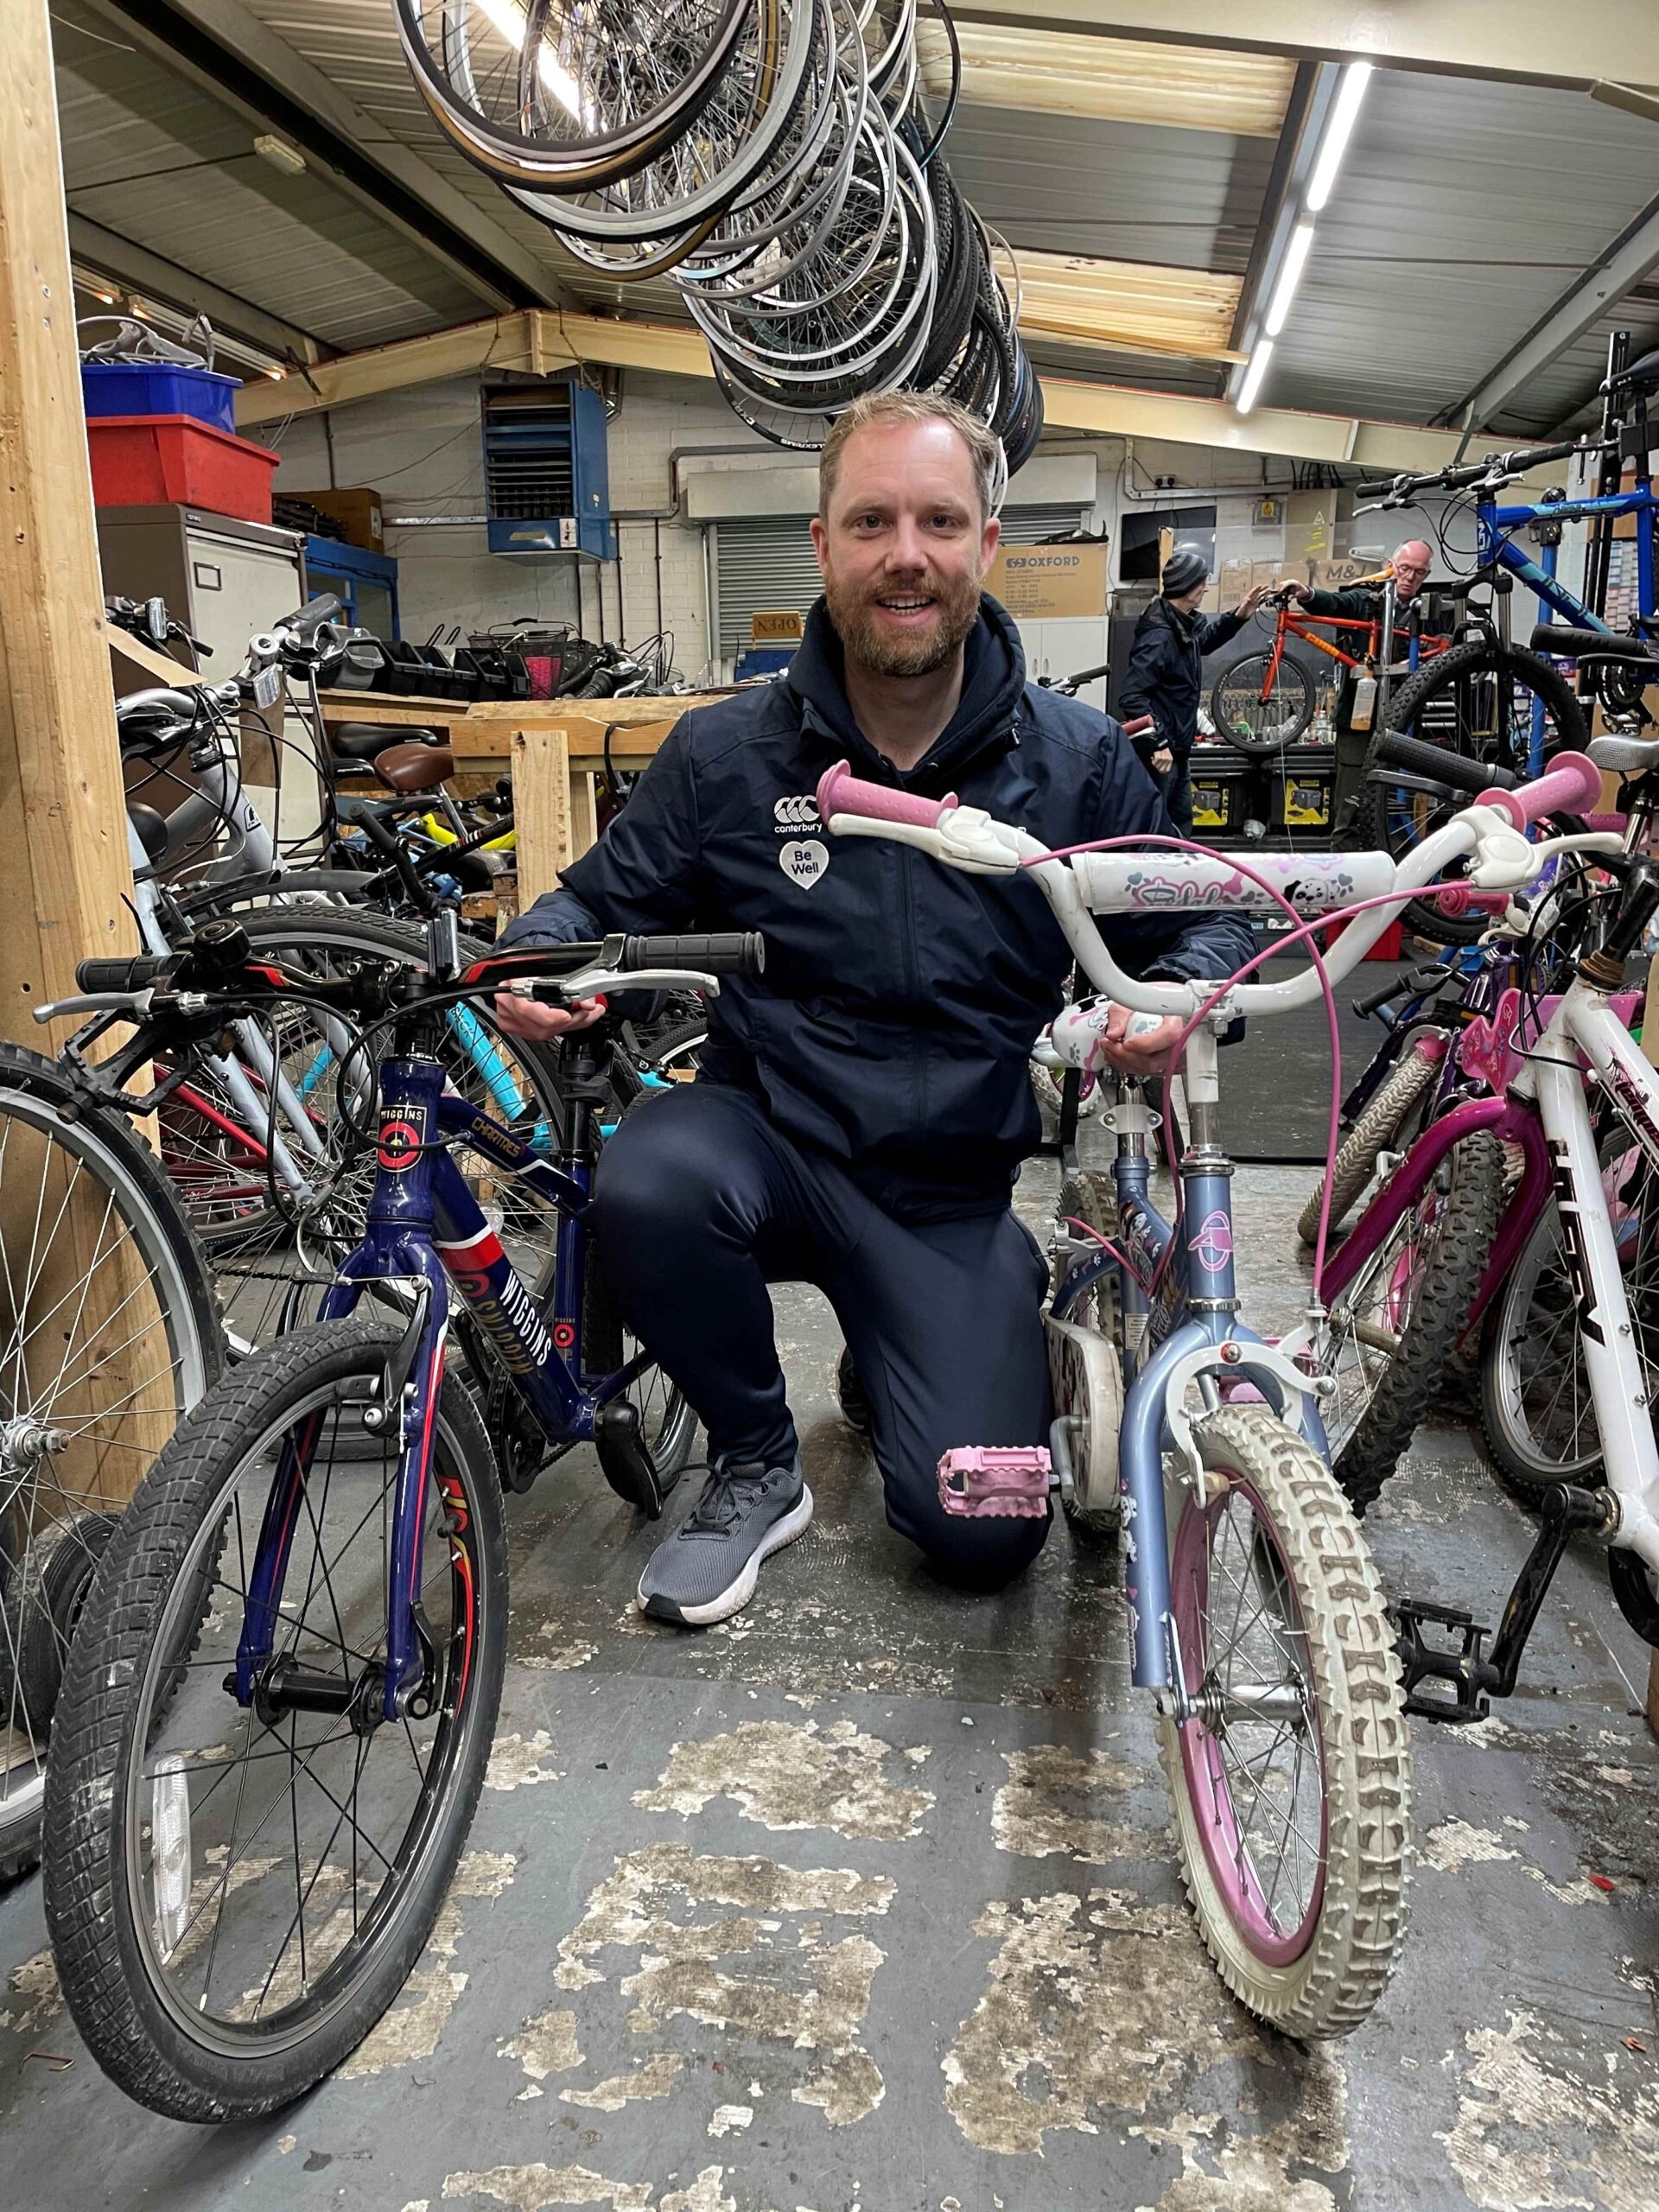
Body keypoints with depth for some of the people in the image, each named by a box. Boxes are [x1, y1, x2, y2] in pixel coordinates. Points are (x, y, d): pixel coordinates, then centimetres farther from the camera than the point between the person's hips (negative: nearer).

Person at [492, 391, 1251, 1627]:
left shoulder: (1078, 763, -3)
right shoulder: (725, 756, -5)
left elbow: (1204, 923, 7)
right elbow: (601, 902, 7)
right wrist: (536, 963, -17)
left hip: (954, 1198, 1)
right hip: (771, 1140, 0)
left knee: (983, 1536, -11)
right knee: (648, 1184, -36)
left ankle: (892, 1364, 26)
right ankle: (757, 1463, -5)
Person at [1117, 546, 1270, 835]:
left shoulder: (1185, 624, 7)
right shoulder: (1159, 635, -23)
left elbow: (1205, 641, 33)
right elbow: (1131, 697, -28)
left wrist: (1239, 616, 19)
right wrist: (1157, 743, -30)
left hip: (1177, 749, 10)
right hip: (1158, 754, -10)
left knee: (1180, 827, 17)